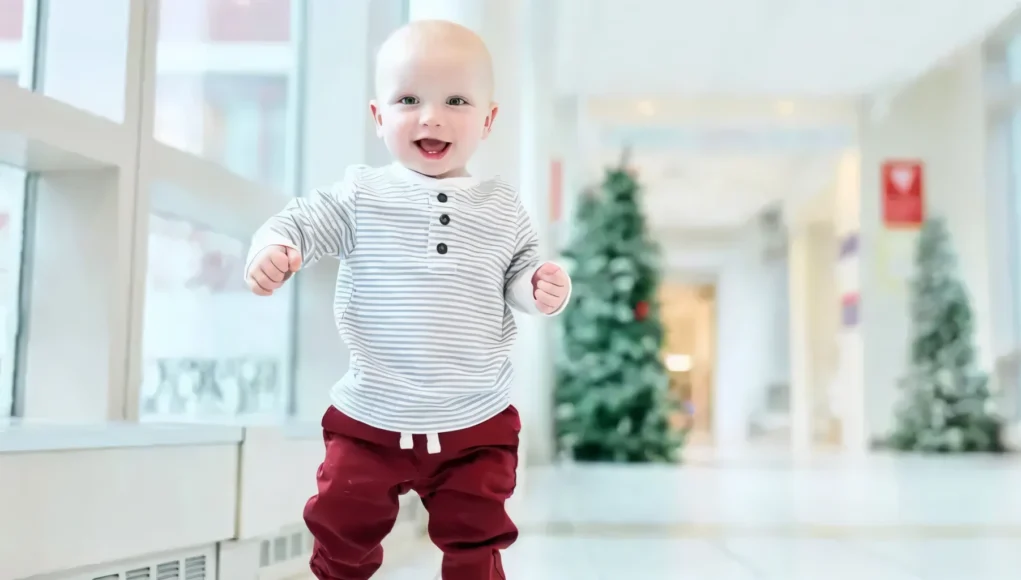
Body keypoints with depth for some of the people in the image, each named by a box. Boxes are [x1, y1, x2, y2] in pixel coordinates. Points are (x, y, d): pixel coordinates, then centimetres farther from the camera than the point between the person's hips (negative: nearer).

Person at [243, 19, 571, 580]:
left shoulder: (502, 207, 1)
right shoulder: (361, 195, -5)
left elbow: (519, 271, 7)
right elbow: (302, 222, -7)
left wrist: (541, 287, -15)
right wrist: (271, 248, -28)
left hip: (476, 423, 1)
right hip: (371, 418, 0)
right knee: (343, 530, 12)